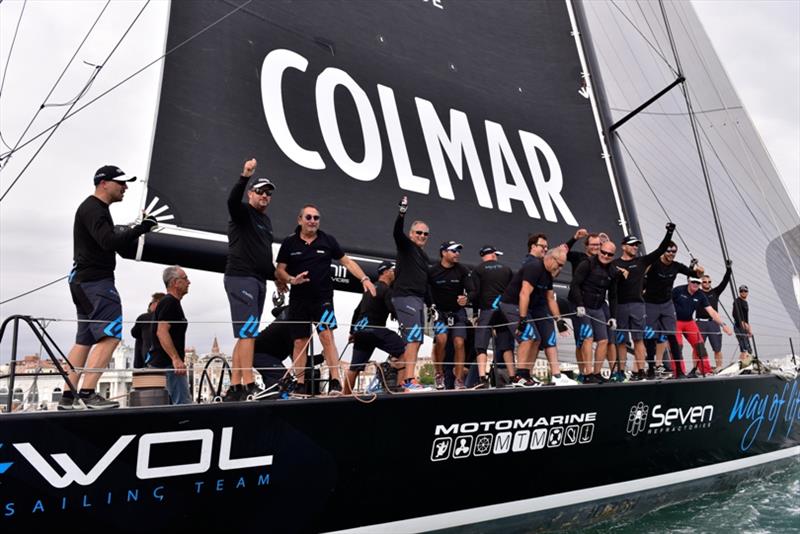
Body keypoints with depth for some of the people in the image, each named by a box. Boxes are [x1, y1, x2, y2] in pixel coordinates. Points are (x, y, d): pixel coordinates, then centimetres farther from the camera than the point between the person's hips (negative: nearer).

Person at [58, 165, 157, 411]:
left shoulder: (96, 208, 21)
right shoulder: (93, 209, -11)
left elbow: (109, 242, 23)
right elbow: (110, 242, -25)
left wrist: (138, 229, 13)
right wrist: (142, 228, -24)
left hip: (86, 282, 11)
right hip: (95, 282, -11)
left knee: (84, 340, 11)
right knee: (109, 336, -15)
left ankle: (68, 397, 14)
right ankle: (87, 393, -18)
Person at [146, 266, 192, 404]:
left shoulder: (172, 303, 20)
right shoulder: (170, 302, -11)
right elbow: (161, 332, -21)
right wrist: (176, 359, -28)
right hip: (168, 363, -10)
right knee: (184, 404, -13)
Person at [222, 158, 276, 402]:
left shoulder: (266, 221, 20)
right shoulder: (242, 212, -2)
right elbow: (232, 200, -26)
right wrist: (244, 176, -39)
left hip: (259, 281, 9)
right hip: (240, 278, -9)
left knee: (245, 335, 8)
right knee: (248, 332, -14)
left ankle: (235, 388, 12)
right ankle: (249, 386, -14)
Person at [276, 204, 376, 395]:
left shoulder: (328, 240, 4)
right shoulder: (289, 243, 4)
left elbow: (347, 261, 8)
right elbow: (279, 271, 5)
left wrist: (364, 279, -3)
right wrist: (291, 279, -15)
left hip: (323, 298, -1)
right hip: (298, 300, 1)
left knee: (327, 336, -14)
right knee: (300, 342, 5)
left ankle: (335, 382, -13)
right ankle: (300, 385, 14)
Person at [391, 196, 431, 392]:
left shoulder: (424, 257, 23)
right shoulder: (406, 246, 2)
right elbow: (397, 232, -19)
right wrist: (402, 213, -33)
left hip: (418, 300, 9)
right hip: (405, 297, -9)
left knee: (414, 342, 6)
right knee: (413, 338, -18)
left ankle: (401, 382, 8)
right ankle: (409, 380, -22)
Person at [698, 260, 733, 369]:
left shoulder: (715, 292, 13)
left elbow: (724, 282, 6)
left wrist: (728, 269, -4)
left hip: (713, 323, 3)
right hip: (701, 323, -2)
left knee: (717, 348, 4)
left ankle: (719, 368, 10)